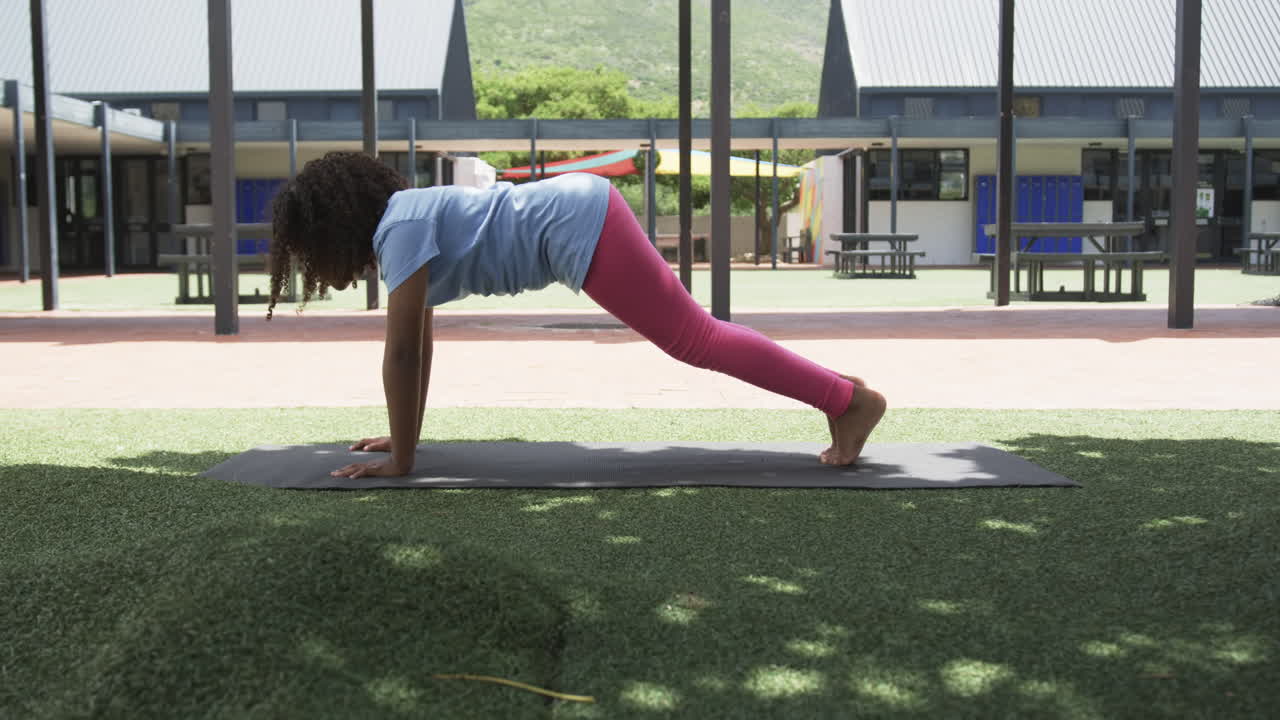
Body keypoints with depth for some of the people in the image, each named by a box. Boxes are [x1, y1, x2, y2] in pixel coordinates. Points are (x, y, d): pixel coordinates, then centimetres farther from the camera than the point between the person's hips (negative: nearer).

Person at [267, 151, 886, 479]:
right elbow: (420, 344, 22)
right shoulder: (398, 220, 15)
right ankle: (835, 389, 18)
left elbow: (401, 354, -17)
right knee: (696, 336, 13)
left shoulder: (400, 230, -13)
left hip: (578, 225, -9)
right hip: (579, 205, 9)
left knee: (696, 339, -8)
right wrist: (405, 435, 24)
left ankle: (850, 400, -5)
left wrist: (399, 461, -11)